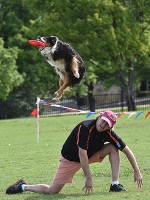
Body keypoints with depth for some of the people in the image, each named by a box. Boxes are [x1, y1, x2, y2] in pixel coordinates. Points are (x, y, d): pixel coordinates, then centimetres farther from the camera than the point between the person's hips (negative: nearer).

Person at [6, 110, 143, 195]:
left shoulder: (108, 133, -15)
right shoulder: (85, 127, -32)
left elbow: (127, 150, -8)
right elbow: (82, 154, -34)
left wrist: (137, 171, -11)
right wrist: (88, 178, -32)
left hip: (89, 156, 6)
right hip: (70, 159, -6)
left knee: (113, 147, -11)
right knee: (52, 191, -9)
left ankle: (115, 184, -11)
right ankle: (23, 187, 15)